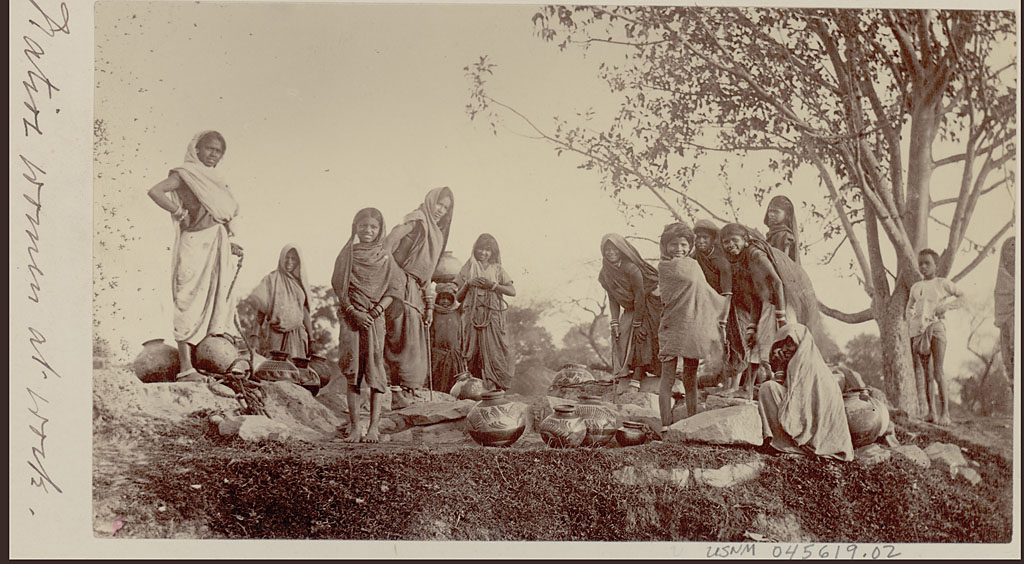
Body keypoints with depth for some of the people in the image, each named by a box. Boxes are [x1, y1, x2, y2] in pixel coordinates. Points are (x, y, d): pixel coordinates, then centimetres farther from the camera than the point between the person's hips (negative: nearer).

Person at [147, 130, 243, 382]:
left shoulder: (213, 180, 21)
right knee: (191, 304, -8)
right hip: (194, 246, -8)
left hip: (216, 248, 8)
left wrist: (229, 245, 17)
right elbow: (155, 191, -17)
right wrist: (180, 213, -15)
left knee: (217, 304, 8)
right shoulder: (185, 174, -2)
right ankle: (186, 368, -9)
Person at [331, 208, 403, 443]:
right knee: (353, 373, -1)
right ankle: (354, 427, 2)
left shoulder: (385, 258, 6)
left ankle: (374, 427, -2)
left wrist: (375, 311, -10)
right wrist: (355, 313, -10)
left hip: (375, 319, 0)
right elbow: (340, 289, 2)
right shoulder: (347, 255, 6)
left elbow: (393, 290, 3)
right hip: (350, 317, 0)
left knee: (374, 372, -5)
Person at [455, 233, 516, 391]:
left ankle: (495, 386, -15)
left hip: (493, 316, -1)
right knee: (474, 352, -8)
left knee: (494, 350, -12)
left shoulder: (497, 269, 14)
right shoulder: (468, 269, 16)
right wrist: (468, 284, -2)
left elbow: (512, 291, 1)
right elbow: (458, 298, 14)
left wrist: (492, 285, -8)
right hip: (473, 316, 1)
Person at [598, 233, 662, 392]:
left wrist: (637, 324, -18)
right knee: (620, 336, -6)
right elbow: (612, 299, 0)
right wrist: (615, 323, -9)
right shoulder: (605, 273, -5)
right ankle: (621, 378, -6)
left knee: (640, 338, -14)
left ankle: (637, 379, -11)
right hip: (630, 309, 6)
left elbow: (640, 296, -22)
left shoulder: (631, 268, -26)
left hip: (647, 307, -6)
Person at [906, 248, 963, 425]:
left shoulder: (943, 284, 8)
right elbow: (909, 307, 30)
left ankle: (944, 412, -13)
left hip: (936, 326, -4)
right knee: (925, 373, 4)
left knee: (938, 372, -13)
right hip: (918, 329, 4)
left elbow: (962, 296, 14)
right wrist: (909, 324, 15)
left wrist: (947, 305, -2)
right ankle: (931, 410, 9)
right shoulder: (915, 287, 18)